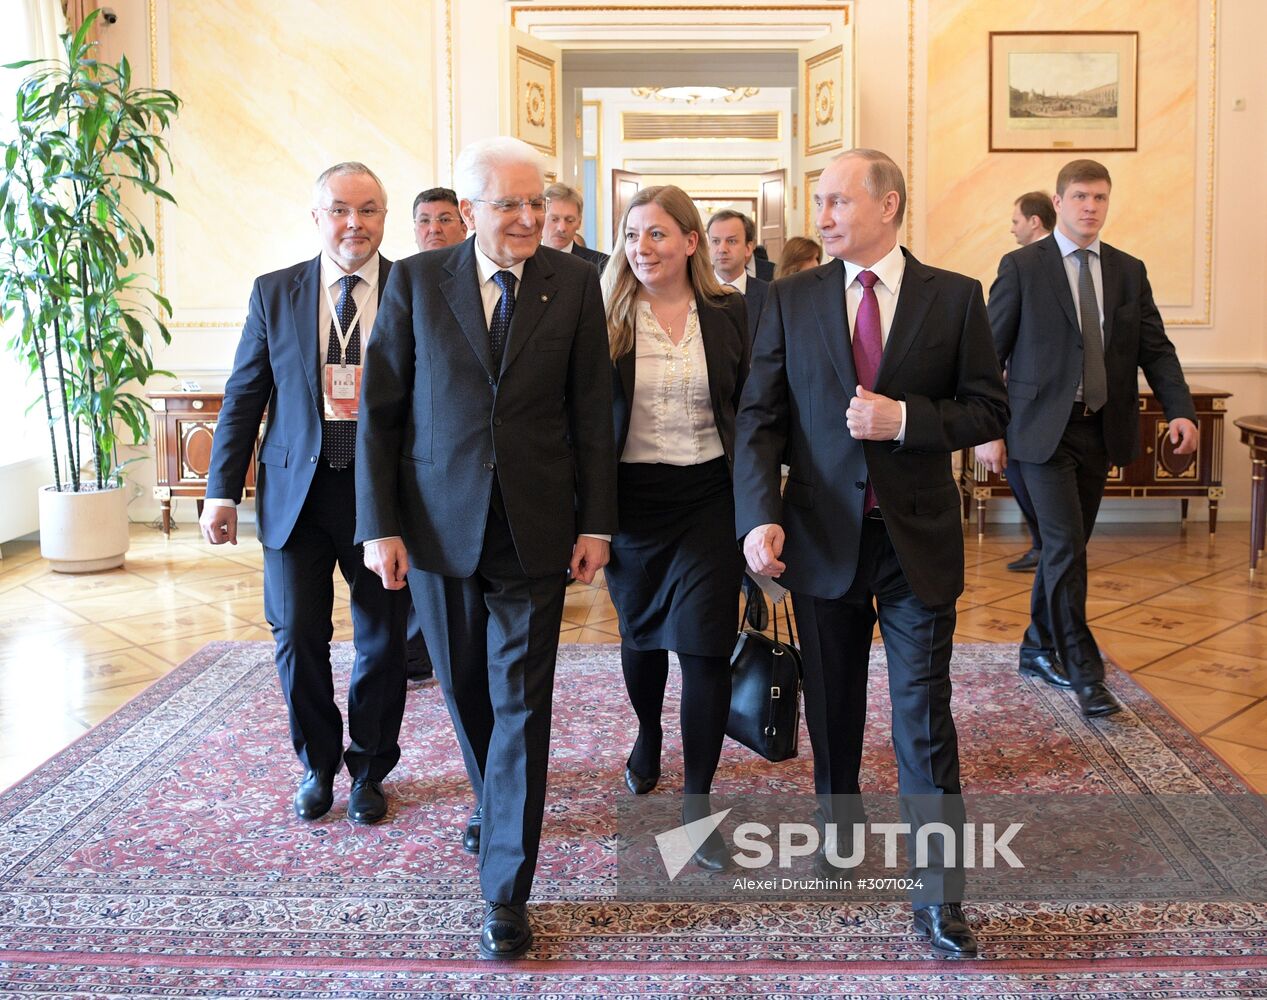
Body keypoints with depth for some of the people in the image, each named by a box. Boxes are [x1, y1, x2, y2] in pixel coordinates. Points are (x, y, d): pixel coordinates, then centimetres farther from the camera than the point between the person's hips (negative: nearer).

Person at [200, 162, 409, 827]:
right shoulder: (275, 292, 5)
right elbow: (244, 396, 6)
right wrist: (222, 489, 1)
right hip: (296, 491, 1)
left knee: (384, 642, 9)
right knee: (297, 638, 5)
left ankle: (369, 770, 30)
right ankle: (317, 766, 29)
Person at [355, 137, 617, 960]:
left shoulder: (574, 283, -1)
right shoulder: (416, 282, -1)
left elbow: (592, 411, 1)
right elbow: (380, 411, -1)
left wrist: (596, 522, -2)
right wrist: (380, 524, -5)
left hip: (534, 530, -1)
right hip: (439, 523, 1)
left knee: (521, 705, 1)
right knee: (465, 689, 16)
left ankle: (507, 892, 9)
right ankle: (494, 802, 44)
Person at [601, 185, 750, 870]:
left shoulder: (729, 315, 1)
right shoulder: (607, 318, -2)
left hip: (709, 499, 0)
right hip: (633, 501, 1)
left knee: (704, 646, -4)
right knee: (641, 633, 17)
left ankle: (698, 800, 10)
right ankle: (648, 737, 46)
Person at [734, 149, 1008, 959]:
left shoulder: (956, 297, -2)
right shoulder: (792, 299, 1)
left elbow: (989, 409, -1)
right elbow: (760, 416, -2)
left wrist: (904, 419, -18)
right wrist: (759, 516, -15)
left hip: (919, 537, -1)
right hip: (823, 535, 2)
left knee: (925, 718, 1)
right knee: (833, 707, 16)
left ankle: (940, 897, 11)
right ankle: (837, 828, 39)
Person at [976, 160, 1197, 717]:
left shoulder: (1129, 272, 10)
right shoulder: (1021, 268, -4)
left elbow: (1156, 350, 6)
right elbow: (990, 354, -3)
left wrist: (1180, 410, -10)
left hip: (1101, 431, 5)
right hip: (1043, 430, -5)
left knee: (1066, 547, 13)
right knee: (1066, 546, -10)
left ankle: (1038, 650, 29)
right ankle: (1084, 672, 0)